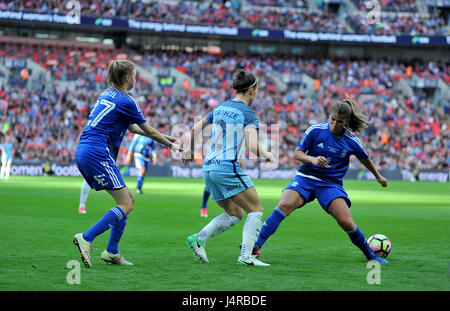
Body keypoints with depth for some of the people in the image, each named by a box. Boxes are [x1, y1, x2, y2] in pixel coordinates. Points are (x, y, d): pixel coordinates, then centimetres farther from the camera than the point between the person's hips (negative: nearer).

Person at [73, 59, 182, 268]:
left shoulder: (107, 95, 19)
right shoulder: (126, 101, -7)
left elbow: (132, 127, 28)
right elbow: (150, 131, 3)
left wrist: (163, 137, 32)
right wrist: (171, 145, 19)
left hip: (83, 152, 9)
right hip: (97, 154, -9)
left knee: (127, 199, 14)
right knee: (126, 205, -7)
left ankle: (112, 252, 13)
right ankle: (86, 239, -19)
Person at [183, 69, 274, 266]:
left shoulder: (220, 108, 15)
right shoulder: (248, 114, -6)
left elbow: (195, 129, 22)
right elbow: (252, 146, -19)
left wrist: (190, 152, 35)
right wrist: (267, 156, -3)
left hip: (208, 168, 8)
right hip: (228, 167, -8)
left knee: (234, 214, 17)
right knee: (256, 210, 1)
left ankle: (198, 239, 1)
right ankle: (246, 256, -11)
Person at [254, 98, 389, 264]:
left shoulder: (352, 141, 0)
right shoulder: (316, 130, -5)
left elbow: (364, 158, 20)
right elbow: (297, 153, 0)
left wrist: (378, 176, 33)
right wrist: (312, 159, -20)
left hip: (331, 183, 1)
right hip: (306, 177, -1)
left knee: (347, 223, -16)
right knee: (284, 205, -28)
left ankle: (370, 255, 9)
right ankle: (256, 246, -29)